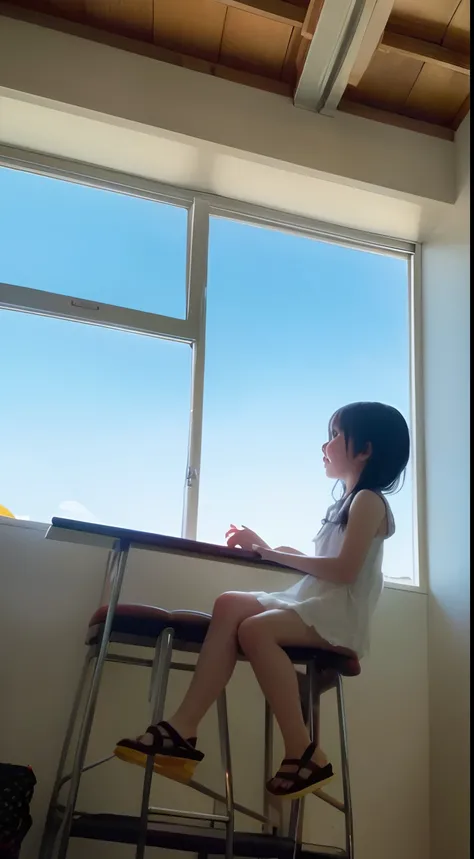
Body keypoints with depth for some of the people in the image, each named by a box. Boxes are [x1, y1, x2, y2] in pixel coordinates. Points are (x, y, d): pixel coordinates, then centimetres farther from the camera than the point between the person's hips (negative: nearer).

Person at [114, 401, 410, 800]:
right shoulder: (347, 503, 25)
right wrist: (266, 548, 7)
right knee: (231, 604, -15)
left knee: (255, 628, -30)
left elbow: (344, 570, -17)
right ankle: (183, 729, -24)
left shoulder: (368, 500, -3)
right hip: (313, 606, 8)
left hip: (341, 616, -8)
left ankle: (304, 753, -20)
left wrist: (271, 553, -12)